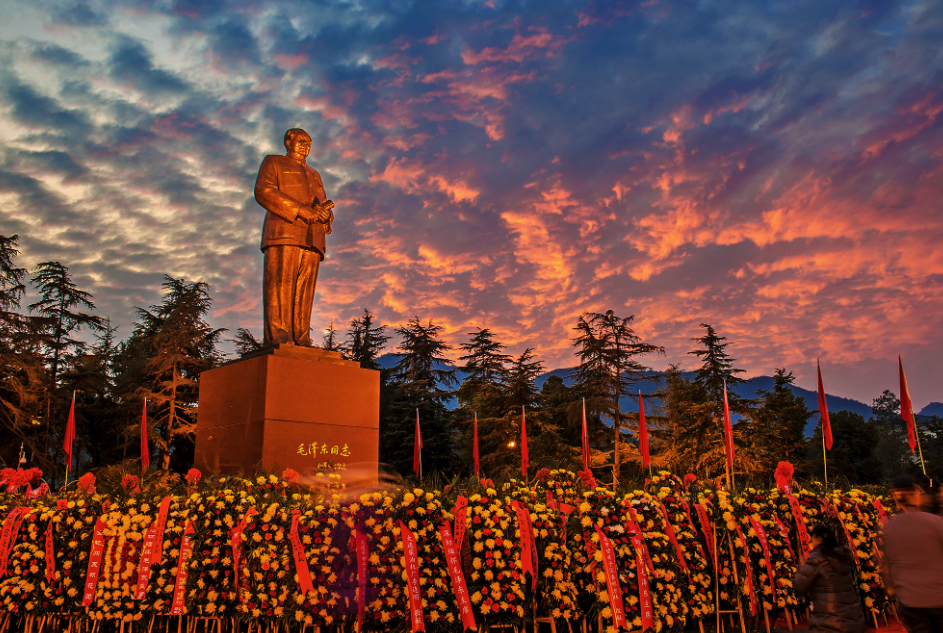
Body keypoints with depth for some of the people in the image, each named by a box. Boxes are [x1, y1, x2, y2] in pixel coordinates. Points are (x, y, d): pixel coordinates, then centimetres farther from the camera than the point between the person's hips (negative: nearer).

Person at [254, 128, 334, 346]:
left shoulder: (314, 175, 35)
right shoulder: (273, 163, 19)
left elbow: (326, 212, 25)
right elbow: (263, 191, -2)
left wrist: (325, 212, -3)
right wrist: (301, 210, -13)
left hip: (311, 238, 5)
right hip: (282, 234, -5)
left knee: (304, 295, -6)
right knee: (280, 288, -17)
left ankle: (301, 342, -13)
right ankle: (277, 339, -26)